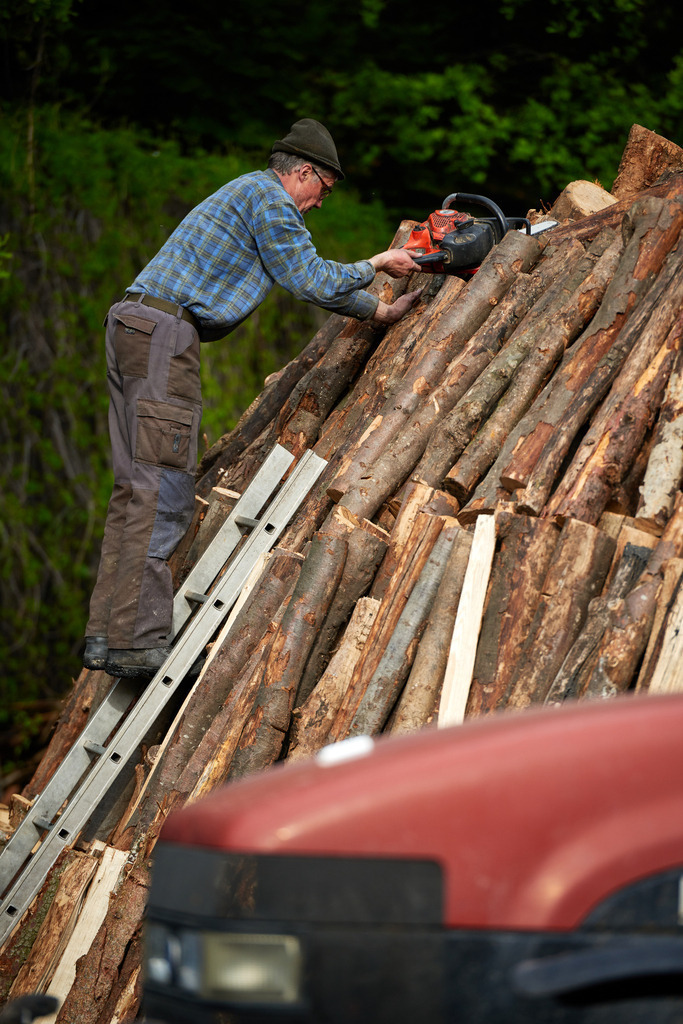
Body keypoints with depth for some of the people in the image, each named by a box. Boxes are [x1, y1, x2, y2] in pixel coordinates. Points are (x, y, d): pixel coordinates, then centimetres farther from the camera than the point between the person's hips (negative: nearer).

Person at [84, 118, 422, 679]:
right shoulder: (270, 198, -3)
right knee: (163, 486, -13)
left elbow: (308, 279, 33)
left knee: (137, 487, 8)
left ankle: (108, 633, 7)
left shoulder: (250, 194, 29)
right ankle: (138, 640, -16)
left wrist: (382, 312, 35)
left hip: (133, 325, 10)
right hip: (165, 330, -10)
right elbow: (311, 280, -5)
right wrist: (375, 265, 9)